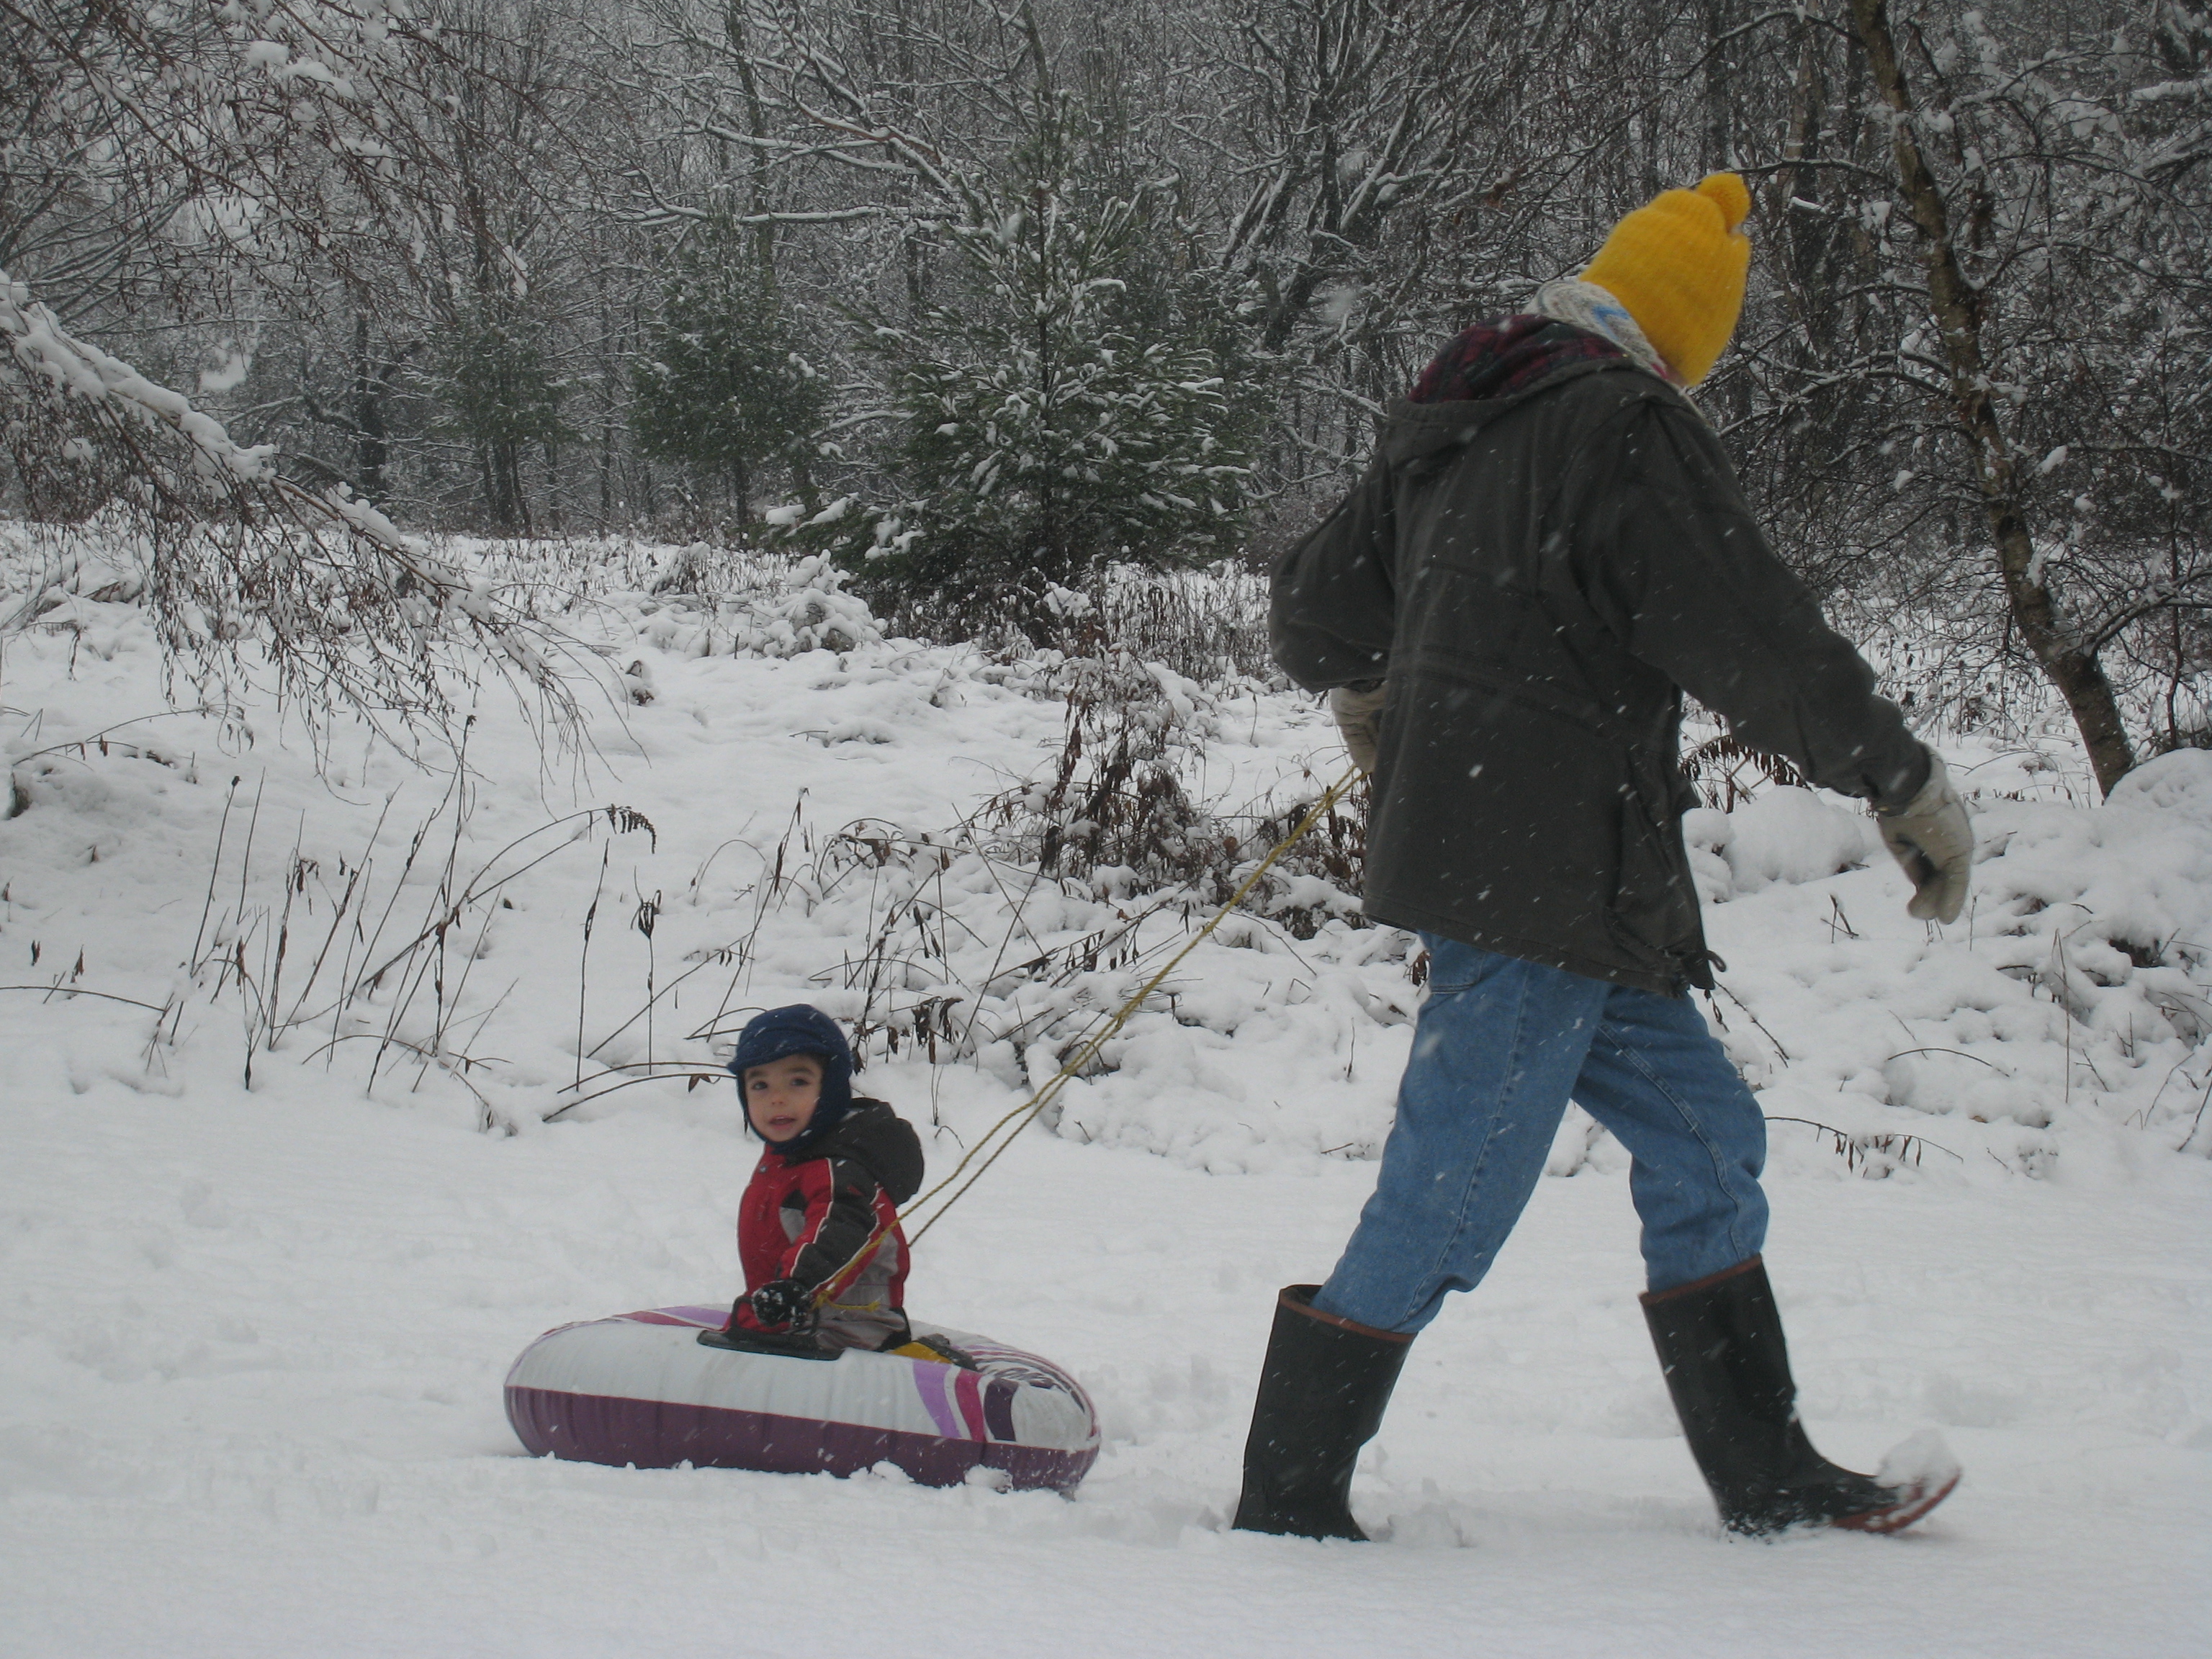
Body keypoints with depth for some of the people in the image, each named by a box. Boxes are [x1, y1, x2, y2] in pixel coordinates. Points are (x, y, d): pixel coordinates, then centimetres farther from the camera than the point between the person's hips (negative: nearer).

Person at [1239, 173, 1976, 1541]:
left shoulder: (1445, 430, 14)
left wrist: (1369, 703, 47)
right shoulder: (1628, 426, -13)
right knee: (1449, 1205, -6)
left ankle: (1767, 1475, 19)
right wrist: (1909, 784, -4)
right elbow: (1756, 641, -15)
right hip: (1543, 878, -10)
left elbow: (1318, 615, 24)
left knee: (1702, 1133, 15)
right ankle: (1287, 1498, 1)